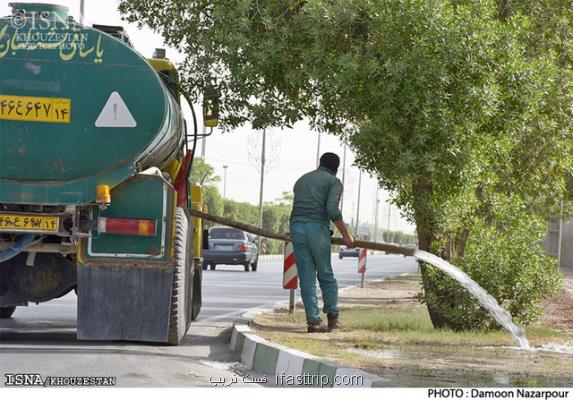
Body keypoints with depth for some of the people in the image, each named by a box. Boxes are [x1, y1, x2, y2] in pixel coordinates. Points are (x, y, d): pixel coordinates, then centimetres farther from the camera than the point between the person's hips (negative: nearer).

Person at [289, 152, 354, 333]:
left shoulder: (302, 180, 24)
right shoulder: (334, 182, 5)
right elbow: (332, 209, -11)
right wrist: (345, 235, -5)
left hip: (296, 227, 4)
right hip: (318, 228, -4)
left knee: (307, 278, 4)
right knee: (326, 275, 10)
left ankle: (314, 320, 0)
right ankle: (333, 317, 14)